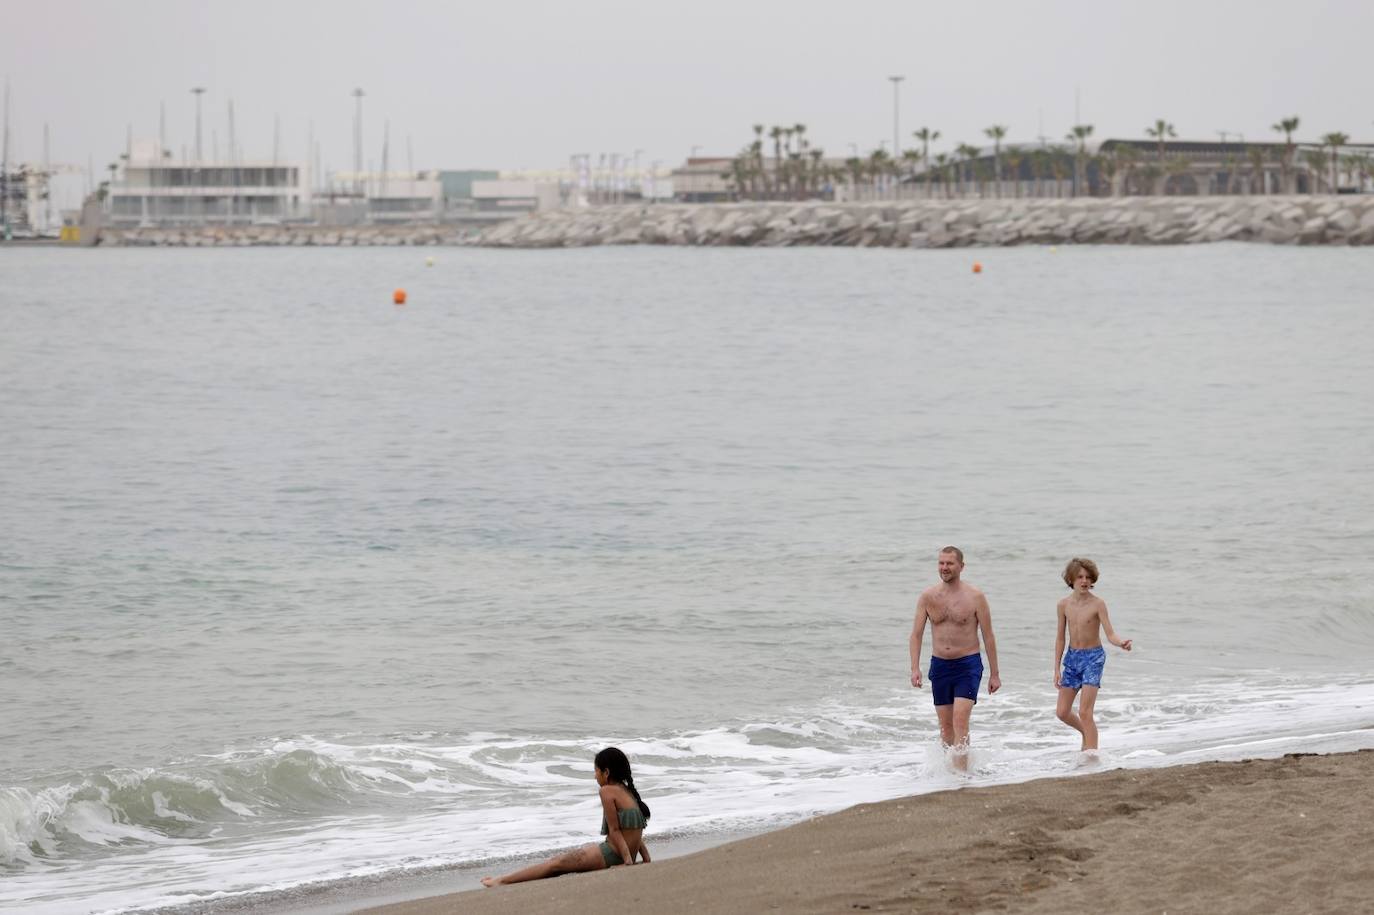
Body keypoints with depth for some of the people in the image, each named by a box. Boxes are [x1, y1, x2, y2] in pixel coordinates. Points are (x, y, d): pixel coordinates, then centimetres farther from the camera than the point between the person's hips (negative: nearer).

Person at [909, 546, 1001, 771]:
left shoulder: (975, 597, -5)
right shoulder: (928, 596, 3)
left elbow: (988, 637, 0)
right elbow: (916, 634, 4)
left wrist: (994, 674, -1)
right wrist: (915, 668, -8)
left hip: (968, 665, -4)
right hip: (939, 665, 4)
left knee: (960, 719, -17)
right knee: (945, 725, 9)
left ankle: (961, 771, -20)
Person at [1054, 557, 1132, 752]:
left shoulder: (1097, 604, -11)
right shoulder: (1064, 605, 2)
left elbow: (1110, 633, -16)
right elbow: (1060, 638, 8)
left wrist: (1121, 643, -39)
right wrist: (1057, 669, 6)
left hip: (1093, 657, -5)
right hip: (1072, 657, 5)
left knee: (1084, 712, -13)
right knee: (1062, 712, 8)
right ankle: (1087, 733, 37)